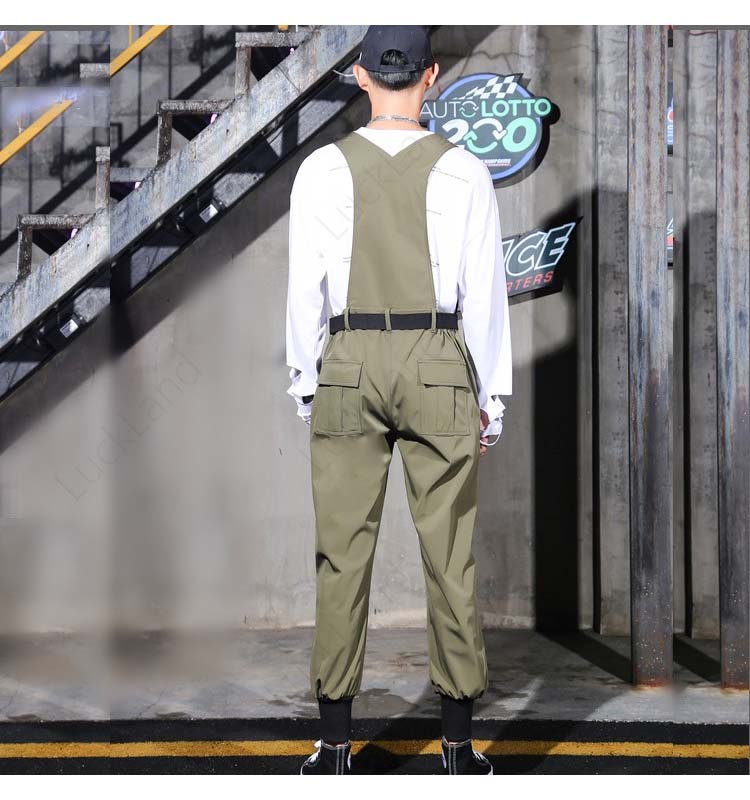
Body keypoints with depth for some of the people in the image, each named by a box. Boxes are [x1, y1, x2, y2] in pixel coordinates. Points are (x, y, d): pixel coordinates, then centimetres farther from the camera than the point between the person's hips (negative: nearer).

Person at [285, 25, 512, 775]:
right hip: (438, 371, 0)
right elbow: (485, 293, -3)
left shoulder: (322, 170, -1)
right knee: (448, 554, 5)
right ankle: (458, 739, 11)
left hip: (349, 368, 1)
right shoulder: (465, 172, -2)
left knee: (342, 553, 5)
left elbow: (306, 288, -2)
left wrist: (306, 388, 8)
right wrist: (490, 399, 5)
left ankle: (335, 742, 9)